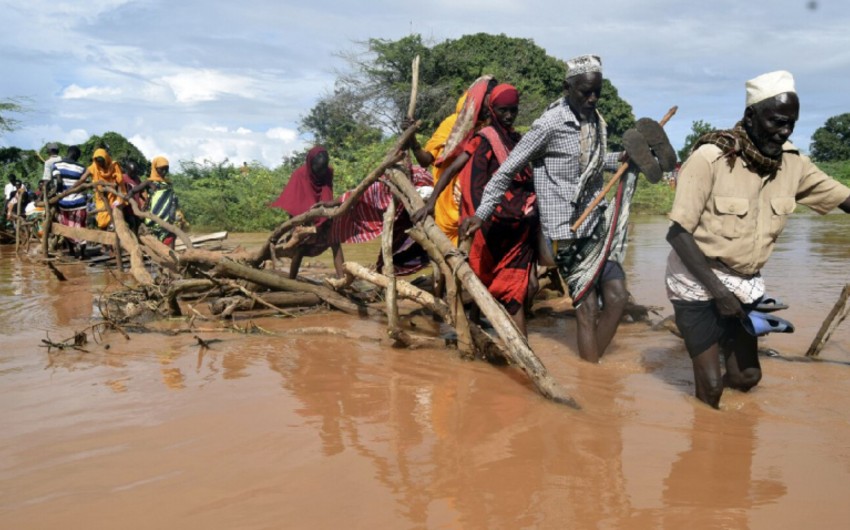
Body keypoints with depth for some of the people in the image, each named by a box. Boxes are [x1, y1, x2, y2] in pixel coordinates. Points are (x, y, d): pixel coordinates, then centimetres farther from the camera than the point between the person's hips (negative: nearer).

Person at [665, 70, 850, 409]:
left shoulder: (792, 162, -4)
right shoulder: (710, 157, -21)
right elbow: (678, 232, -21)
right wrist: (717, 290, -24)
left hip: (746, 283, 6)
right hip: (698, 282, -5)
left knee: (747, 377, 13)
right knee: (711, 386, -4)